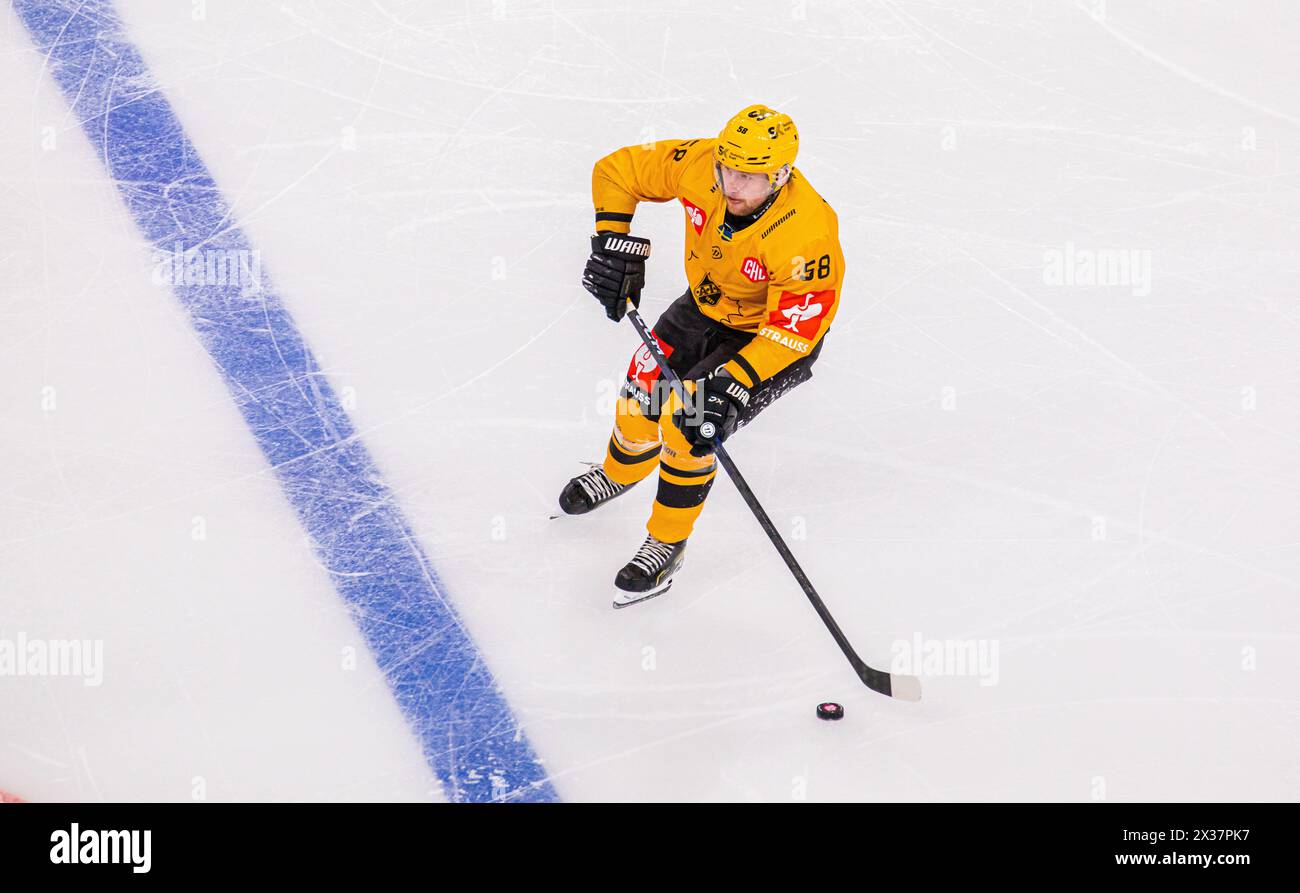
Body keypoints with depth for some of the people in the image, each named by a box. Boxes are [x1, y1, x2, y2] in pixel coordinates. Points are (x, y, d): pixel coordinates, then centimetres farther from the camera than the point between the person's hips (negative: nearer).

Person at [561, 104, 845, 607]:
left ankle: (667, 543, 7)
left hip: (773, 332, -5)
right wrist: (615, 243, -18)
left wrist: (734, 383, -40)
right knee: (644, 384, 10)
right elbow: (617, 170, -10)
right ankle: (620, 472, 45)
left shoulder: (805, 232, -39)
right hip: (707, 303, 6)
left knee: (689, 422, -15)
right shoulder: (698, 165, -26)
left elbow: (795, 329, -34)